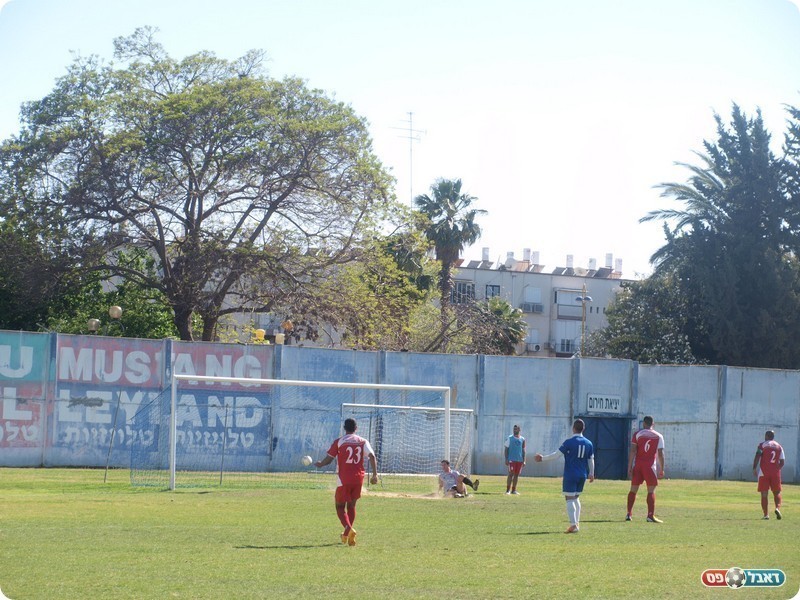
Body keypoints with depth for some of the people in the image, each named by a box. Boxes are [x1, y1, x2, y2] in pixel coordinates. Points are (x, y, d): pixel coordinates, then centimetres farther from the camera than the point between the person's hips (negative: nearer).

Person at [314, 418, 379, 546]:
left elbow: (328, 459, 0)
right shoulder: (363, 442, 6)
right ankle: (347, 534, 21)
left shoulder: (338, 442, -2)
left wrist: (319, 464, 20)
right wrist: (375, 474, -6)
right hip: (358, 478, 3)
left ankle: (349, 529, -23)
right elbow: (372, 456, -6)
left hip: (344, 479, -3)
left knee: (340, 506, 4)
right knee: (351, 505, 20)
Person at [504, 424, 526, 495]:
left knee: (516, 475, 6)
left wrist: (524, 460, 6)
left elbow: (523, 450, 13)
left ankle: (514, 490, 12)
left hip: (519, 460, 4)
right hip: (511, 459, -4)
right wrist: (506, 459, -7)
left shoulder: (522, 439, 10)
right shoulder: (510, 438, 2)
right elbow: (506, 449, 1)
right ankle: (508, 490, -8)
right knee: (511, 474, -10)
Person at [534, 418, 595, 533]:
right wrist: (591, 474, 24)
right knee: (576, 498, 19)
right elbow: (591, 460, 12)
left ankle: (573, 525, -13)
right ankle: (576, 523, 16)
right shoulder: (588, 443, 5)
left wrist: (543, 458, 1)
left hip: (570, 475, -6)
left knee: (570, 499, -5)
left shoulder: (569, 442, -11)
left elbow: (556, 454, -10)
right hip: (582, 476, 6)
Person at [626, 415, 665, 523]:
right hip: (650, 466, -1)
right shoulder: (658, 436, 4)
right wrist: (661, 469, 6)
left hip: (637, 465, 1)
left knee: (633, 489, 9)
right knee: (651, 491, 1)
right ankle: (650, 516, -6)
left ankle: (629, 514, 9)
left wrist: (629, 467, -3)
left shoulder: (637, 434, 3)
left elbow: (632, 451, -4)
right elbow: (660, 454, 0)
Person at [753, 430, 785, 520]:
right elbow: (782, 462, 9)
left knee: (764, 494, 2)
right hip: (775, 472, 2)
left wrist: (754, 468, -10)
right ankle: (778, 508, -14)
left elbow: (757, 457, -11)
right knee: (777, 492, 12)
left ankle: (766, 514, -5)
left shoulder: (762, 445, 1)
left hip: (763, 472, -2)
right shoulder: (779, 446, 11)